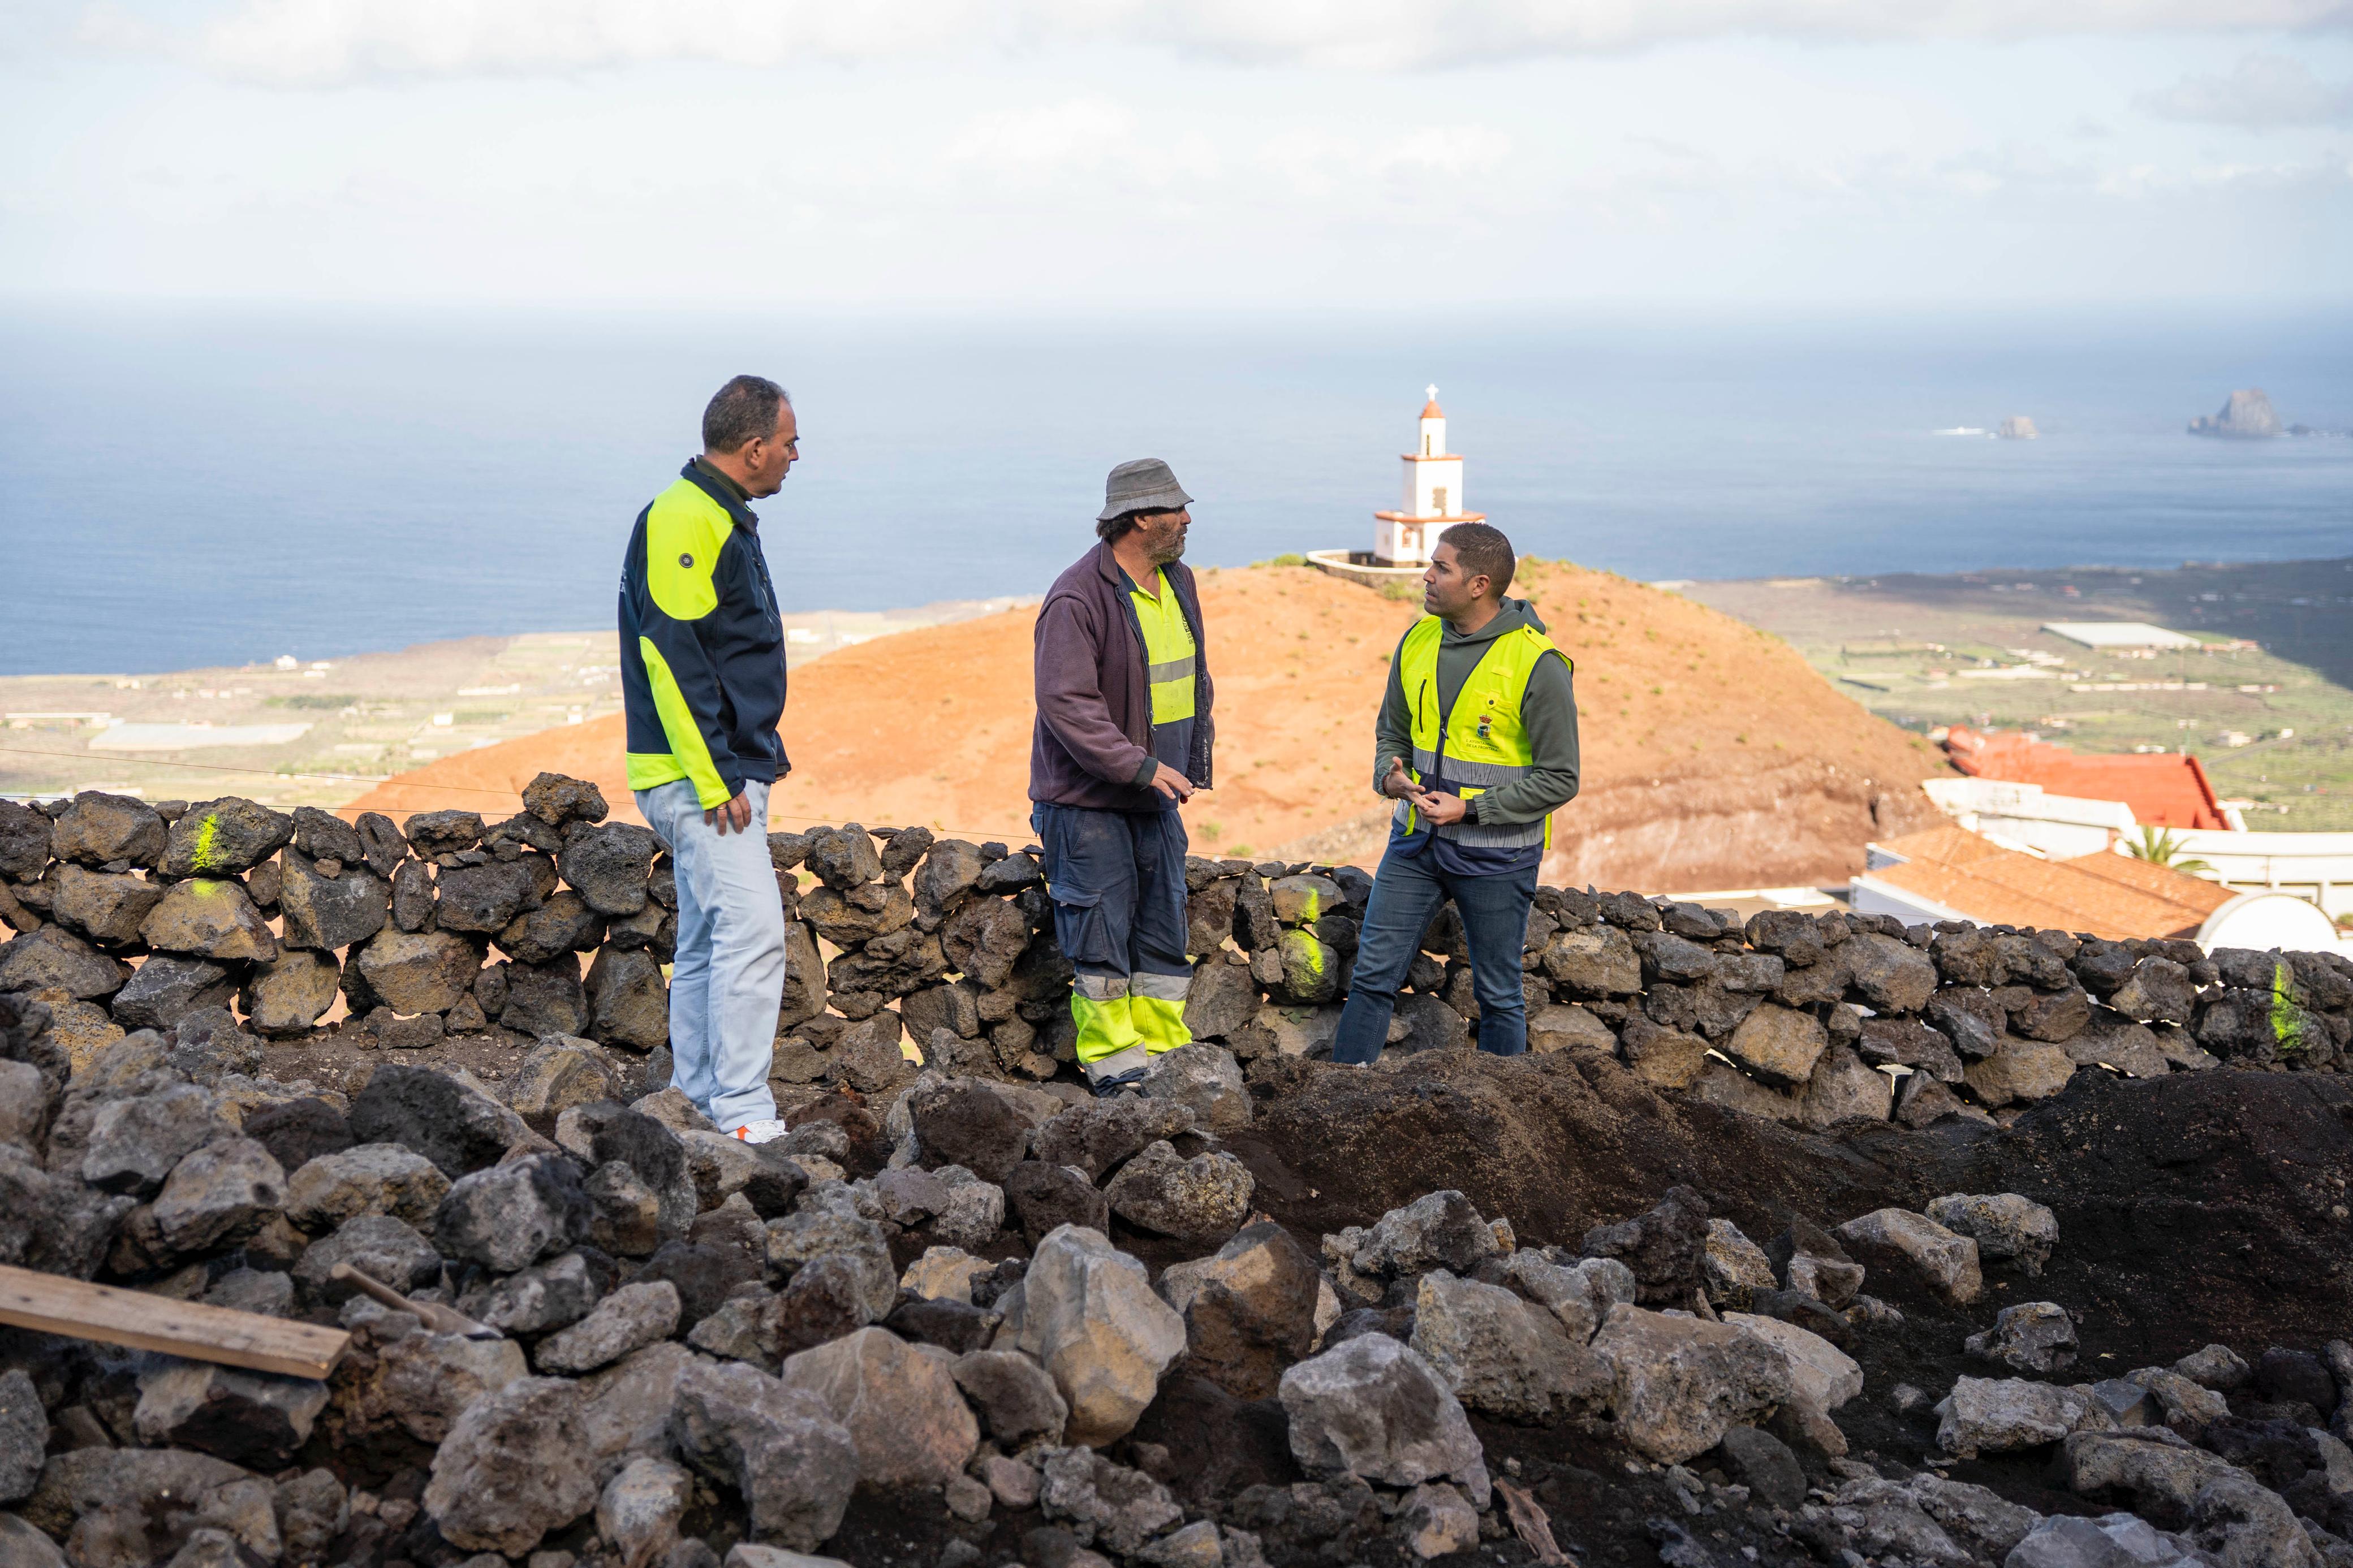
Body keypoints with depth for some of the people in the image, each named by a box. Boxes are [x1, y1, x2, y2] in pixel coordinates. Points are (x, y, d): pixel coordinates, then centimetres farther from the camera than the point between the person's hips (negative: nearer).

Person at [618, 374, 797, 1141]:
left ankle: (697, 1107, 19)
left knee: (706, 944, 13)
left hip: (729, 773, 11)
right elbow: (671, 658, -21)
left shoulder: (724, 521, 18)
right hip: (700, 777, -11)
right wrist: (714, 780, -23)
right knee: (753, 928, -15)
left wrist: (760, 752, 21)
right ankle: (744, 1115, -14)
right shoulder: (683, 522, -15)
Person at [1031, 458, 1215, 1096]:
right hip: (1089, 801, -8)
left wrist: (1189, 766, 19)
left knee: (1163, 930, 11)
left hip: (1157, 797, 8)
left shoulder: (1177, 582, 8)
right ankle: (1113, 1063, 7)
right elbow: (1067, 705, -25)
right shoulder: (1078, 599, -19)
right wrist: (1142, 766, -27)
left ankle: (1166, 1056, 20)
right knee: (1102, 935, -2)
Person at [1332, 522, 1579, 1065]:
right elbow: (1392, 731, 15)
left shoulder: (1537, 664, -16)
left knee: (1499, 994, 9)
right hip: (1417, 840, 5)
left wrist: (1471, 809, -19)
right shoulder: (1419, 641, 2)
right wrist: (1390, 775, -7)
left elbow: (1560, 779, -14)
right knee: (1373, 973, 7)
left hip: (1495, 854, -5)